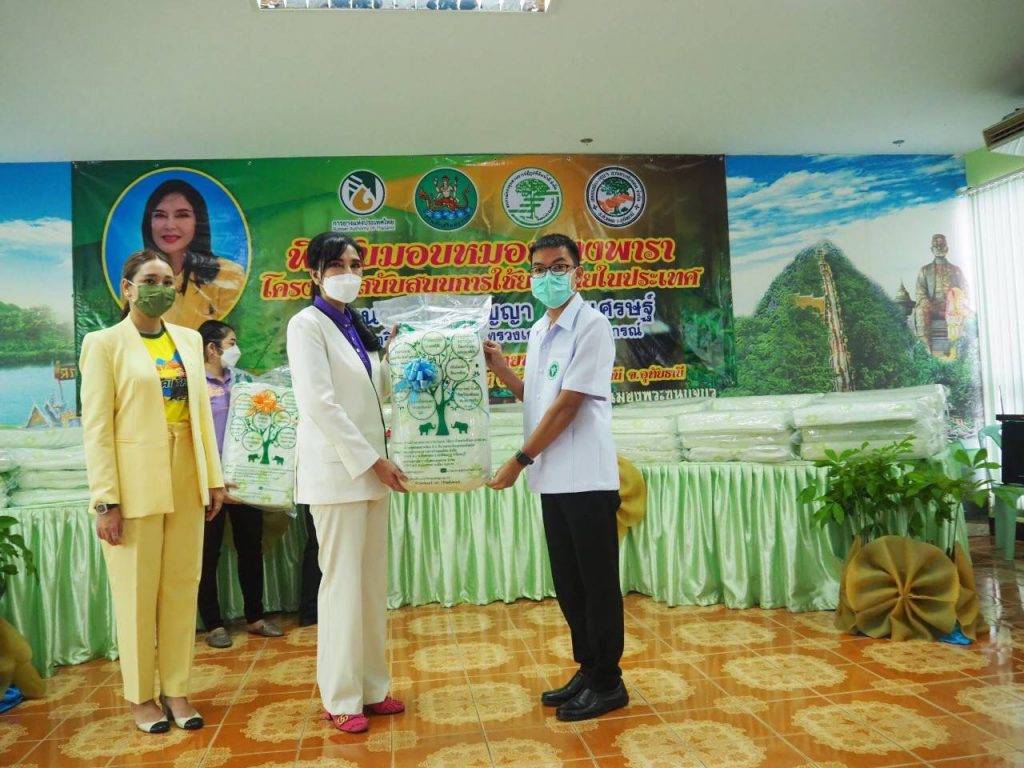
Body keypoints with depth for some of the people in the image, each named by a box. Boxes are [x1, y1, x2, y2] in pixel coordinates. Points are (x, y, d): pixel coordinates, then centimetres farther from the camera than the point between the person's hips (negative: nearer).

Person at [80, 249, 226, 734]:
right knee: (137, 592, 7)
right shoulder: (104, 343, -4)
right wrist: (105, 500, -12)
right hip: (135, 483, -4)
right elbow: (96, 425, -8)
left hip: (186, 480, 4)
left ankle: (176, 690, 23)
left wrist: (214, 477, 8)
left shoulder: (189, 340, 11)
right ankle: (140, 696, 23)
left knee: (182, 586, 9)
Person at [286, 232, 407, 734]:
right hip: (335, 471, -7)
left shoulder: (356, 326, 15)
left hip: (370, 467, 7)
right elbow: (320, 403, -16)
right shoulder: (307, 324, -7)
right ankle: (340, 698, 11)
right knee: (343, 583, -2)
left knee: (373, 581, 11)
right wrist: (373, 461, -16)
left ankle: (371, 687, 22)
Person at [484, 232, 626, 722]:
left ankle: (607, 682, 17)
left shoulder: (591, 327, -11)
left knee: (597, 583, 3)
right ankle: (587, 670, 29)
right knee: (568, 582, 15)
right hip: (553, 478, 8)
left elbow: (567, 405, -17)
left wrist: (520, 461, -15)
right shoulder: (539, 332, 14)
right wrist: (499, 368, 8)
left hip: (586, 478, -8)